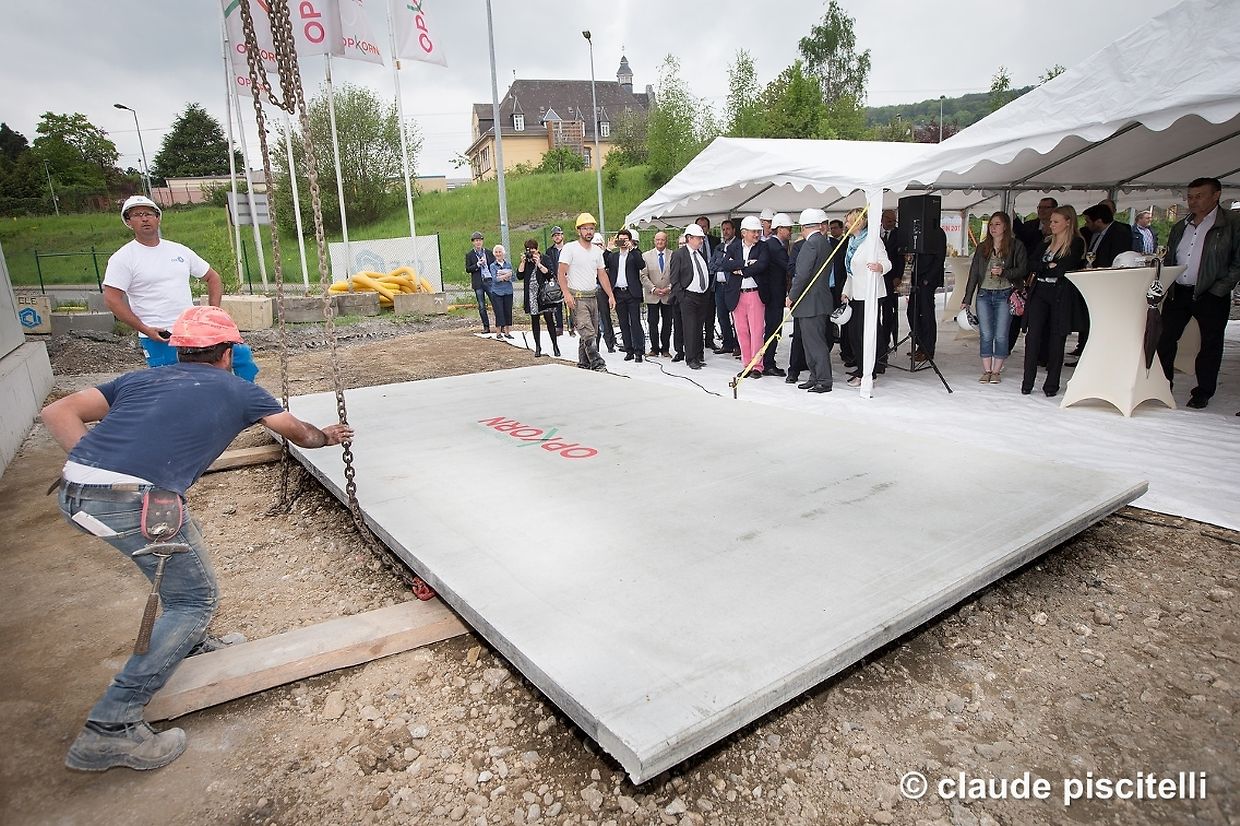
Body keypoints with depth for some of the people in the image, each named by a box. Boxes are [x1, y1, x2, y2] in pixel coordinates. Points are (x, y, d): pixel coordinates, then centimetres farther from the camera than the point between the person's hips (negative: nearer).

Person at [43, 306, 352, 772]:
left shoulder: (141, 379, 25)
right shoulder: (236, 391, 14)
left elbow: (57, 413, 15)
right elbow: (299, 432, 29)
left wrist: (98, 465, 13)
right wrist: (327, 436, 49)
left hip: (74, 492, 7)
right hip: (135, 502, -7)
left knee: (184, 537, 31)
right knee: (195, 602, 9)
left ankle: (189, 644, 43)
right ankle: (112, 727, 4)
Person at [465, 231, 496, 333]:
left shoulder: (488, 252, 10)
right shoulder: (469, 255, 6)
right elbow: (467, 269, 1)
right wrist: (477, 264, -13)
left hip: (489, 280, 0)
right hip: (478, 283, 0)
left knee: (495, 303, -4)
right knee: (481, 306, 4)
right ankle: (486, 327, 11)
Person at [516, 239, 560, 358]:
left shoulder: (545, 259, 2)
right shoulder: (525, 261, 9)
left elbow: (549, 274, -9)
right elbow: (519, 276, 0)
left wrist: (539, 264, -14)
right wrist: (523, 262, -6)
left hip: (544, 294, -3)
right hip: (532, 295, 3)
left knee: (549, 319, -4)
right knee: (534, 321, 6)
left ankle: (555, 346, 5)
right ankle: (537, 347, 13)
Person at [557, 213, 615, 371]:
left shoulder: (597, 251, 12)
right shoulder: (569, 248, -6)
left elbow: (602, 275, 17)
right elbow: (561, 273, -11)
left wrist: (610, 295, 10)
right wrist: (567, 294, -23)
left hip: (593, 297, 7)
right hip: (577, 298, -7)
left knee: (590, 334, 10)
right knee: (588, 334, -14)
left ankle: (583, 365, 21)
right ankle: (598, 366, -14)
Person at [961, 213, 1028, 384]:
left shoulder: (1016, 246, 2)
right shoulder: (982, 248, 12)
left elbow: (1023, 269, -2)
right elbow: (973, 273, 11)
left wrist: (1004, 272, -19)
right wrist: (966, 299, 7)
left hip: (1005, 295, -3)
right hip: (984, 295, 3)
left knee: (1001, 335, -1)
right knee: (986, 335, 2)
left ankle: (996, 371, 8)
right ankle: (986, 371, 8)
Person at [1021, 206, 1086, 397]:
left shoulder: (1076, 243, -1)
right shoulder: (1046, 242, 15)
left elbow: (1064, 269, -13)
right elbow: (1031, 265, 6)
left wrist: (1042, 269, -2)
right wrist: (1049, 266, -8)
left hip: (1061, 296, -4)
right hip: (1039, 293, 4)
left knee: (1056, 339, 1)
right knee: (1033, 336, -4)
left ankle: (1052, 384, 8)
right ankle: (1027, 382, -1)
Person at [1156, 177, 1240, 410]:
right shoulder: (1180, 226, 13)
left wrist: (1219, 290, -14)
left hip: (1210, 296, -4)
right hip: (1177, 292, 5)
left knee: (1210, 344, 6)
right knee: (1164, 338, 3)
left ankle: (1203, 392, 15)